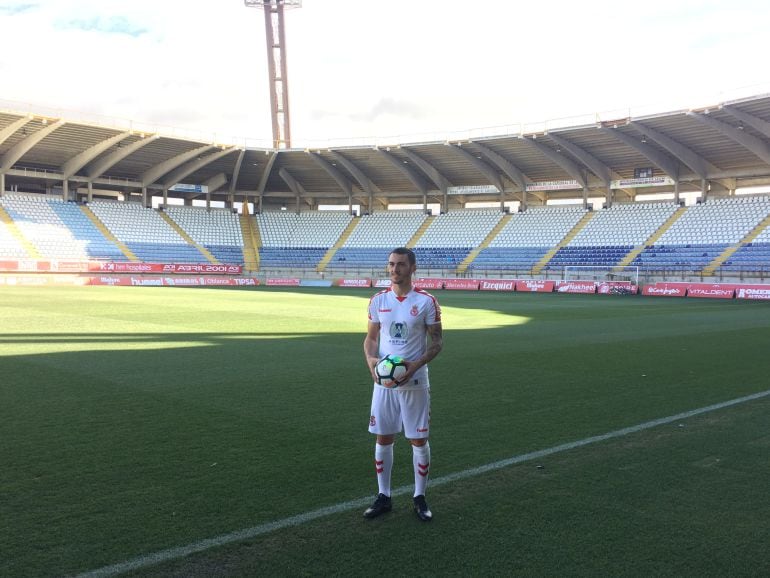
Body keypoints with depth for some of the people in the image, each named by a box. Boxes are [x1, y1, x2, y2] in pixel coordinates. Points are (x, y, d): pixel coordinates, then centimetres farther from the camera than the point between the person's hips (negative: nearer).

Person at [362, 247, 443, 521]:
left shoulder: (426, 302, -7)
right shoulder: (378, 300, 3)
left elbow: (437, 341, -3)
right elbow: (371, 337, 10)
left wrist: (415, 365, -18)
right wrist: (371, 359, -11)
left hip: (414, 382, -3)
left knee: (419, 440, 4)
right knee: (383, 439, 8)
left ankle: (420, 498, 20)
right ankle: (383, 497, 22)